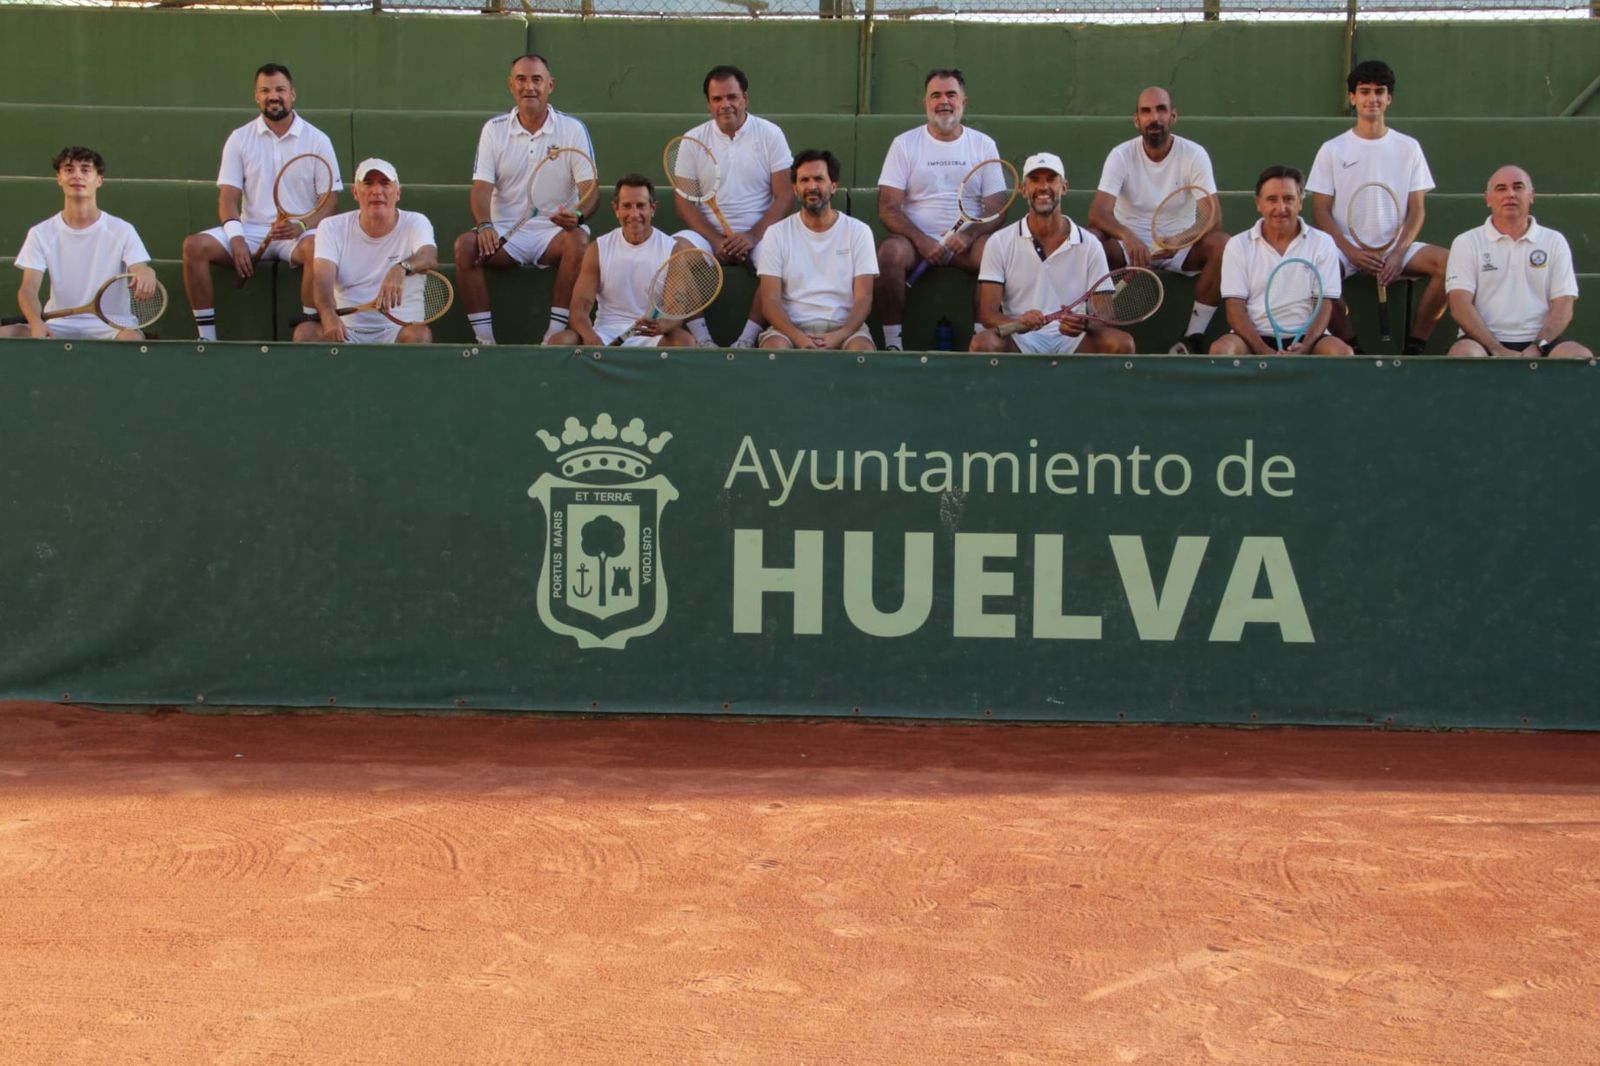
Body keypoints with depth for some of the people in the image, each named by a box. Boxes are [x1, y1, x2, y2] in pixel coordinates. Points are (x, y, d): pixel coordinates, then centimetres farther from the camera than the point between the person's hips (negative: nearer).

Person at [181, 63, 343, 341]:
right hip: (251, 229, 3)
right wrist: (236, 238, -16)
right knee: (195, 246, -23)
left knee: (317, 248, -38)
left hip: (297, 233, -2)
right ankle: (206, 337, -18)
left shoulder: (317, 140, 4)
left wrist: (302, 225, -21)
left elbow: (331, 200, 0)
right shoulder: (239, 138, 9)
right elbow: (228, 195, 3)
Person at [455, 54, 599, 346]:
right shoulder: (494, 129, 8)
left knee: (578, 242, -35)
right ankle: (485, 340, -24)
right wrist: (484, 225, -21)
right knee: (465, 245, -28)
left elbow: (590, 187, -2)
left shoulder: (573, 128, 3)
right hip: (505, 232, 1)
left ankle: (554, 336, -29)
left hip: (554, 230, -1)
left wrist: (578, 215, -26)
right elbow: (482, 186, 0)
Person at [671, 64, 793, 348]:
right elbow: (683, 199, 1)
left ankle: (747, 339, -25)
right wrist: (716, 240, -15)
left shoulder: (770, 135, 3)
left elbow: (784, 196, -2)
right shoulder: (694, 139, 7)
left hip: (760, 233, -1)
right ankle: (701, 339, -26)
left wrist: (753, 236, -17)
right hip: (709, 234, 1)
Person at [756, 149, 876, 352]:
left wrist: (839, 336, -19)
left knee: (861, 348, -34)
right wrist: (798, 337, -19)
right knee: (773, 347, -35)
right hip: (792, 327, 0)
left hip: (844, 327, 0)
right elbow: (770, 300, 0)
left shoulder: (858, 231, 8)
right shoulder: (777, 234, 8)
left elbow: (863, 299, 1)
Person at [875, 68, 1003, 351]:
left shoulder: (984, 145, 10)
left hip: (967, 241, 1)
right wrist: (921, 241, -18)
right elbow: (888, 208, -1)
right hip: (916, 238, -1)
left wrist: (968, 236, -17)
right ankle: (892, 344, -26)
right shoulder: (905, 144, 6)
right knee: (890, 252, -34)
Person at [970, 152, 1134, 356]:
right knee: (982, 344, -35)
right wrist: (1019, 323, -26)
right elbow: (986, 313, -3)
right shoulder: (999, 243, 4)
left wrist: (1084, 324, -24)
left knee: (1122, 343, -27)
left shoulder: (1089, 245, 6)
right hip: (1019, 338, -2)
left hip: (1072, 340, 2)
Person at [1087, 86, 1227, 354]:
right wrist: (1127, 236, -43)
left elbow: (1213, 216, -15)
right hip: (1130, 244, -1)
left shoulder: (1194, 155, -6)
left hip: (1179, 248, 1)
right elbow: (1098, 212, -21)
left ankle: (1193, 336, -19)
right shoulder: (1121, 155, -7)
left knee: (1222, 245, -29)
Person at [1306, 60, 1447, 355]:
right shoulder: (1332, 150, 6)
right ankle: (1352, 347, -20)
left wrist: (1398, 254, -12)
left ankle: (1413, 348, -15)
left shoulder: (1408, 148, 9)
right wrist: (1351, 252, -14)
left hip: (1396, 248, 2)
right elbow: (1321, 212, 1)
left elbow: (1416, 209, 6)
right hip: (1346, 248, -1)